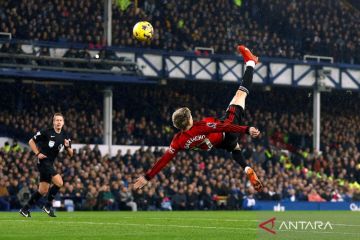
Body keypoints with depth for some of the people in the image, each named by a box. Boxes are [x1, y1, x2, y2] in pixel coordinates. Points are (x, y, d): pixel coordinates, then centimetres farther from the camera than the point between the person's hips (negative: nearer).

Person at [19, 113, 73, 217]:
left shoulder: (65, 136, 7)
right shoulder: (46, 132, -9)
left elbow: (70, 154, 9)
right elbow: (31, 141, 0)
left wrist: (67, 146, -11)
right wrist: (37, 153, -10)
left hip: (50, 164, 7)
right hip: (44, 161, -7)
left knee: (43, 191, 9)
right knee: (59, 182, -20)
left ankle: (25, 209, 19)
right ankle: (48, 205, -5)